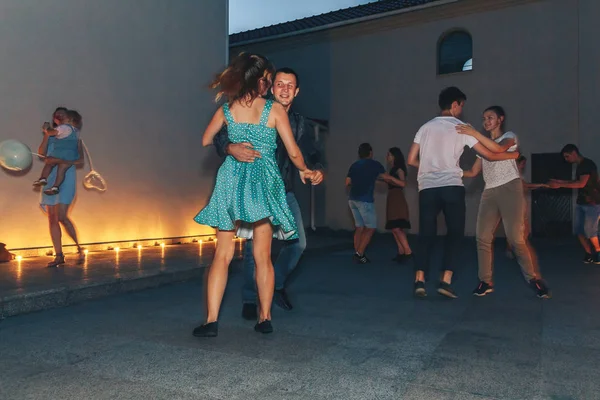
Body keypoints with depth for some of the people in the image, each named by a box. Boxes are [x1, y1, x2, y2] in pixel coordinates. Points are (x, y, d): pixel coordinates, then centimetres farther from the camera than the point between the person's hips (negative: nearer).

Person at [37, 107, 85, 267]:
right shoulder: (50, 135, 18)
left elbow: (80, 159, 1)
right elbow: (41, 153, 4)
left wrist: (67, 163, -16)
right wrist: (47, 135, -5)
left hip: (66, 177, -4)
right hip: (50, 177, 4)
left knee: (61, 216, -16)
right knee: (52, 218, 1)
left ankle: (79, 248, 0)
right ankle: (59, 255, 5)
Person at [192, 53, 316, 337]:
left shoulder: (226, 109, 6)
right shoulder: (275, 109, 0)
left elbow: (204, 142, 12)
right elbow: (294, 153, -1)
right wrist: (303, 171, 18)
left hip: (231, 181, 1)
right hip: (264, 181, -1)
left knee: (222, 254, 4)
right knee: (263, 257, 8)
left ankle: (211, 320, 1)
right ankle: (265, 319, 12)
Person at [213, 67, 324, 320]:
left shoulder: (298, 122, 8)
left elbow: (311, 152, 7)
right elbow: (220, 137, -13)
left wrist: (317, 169, -17)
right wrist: (231, 148, -38)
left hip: (285, 192, 5)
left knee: (298, 243, 3)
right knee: (254, 246, -7)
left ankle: (277, 285, 27)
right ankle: (249, 300, 12)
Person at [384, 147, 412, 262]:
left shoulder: (399, 169, -7)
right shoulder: (392, 170, 17)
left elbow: (403, 183, -21)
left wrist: (389, 177, -25)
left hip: (398, 199, -9)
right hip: (392, 200, 9)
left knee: (397, 228, -16)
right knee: (394, 229, 6)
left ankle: (408, 252, -15)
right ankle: (401, 252, 7)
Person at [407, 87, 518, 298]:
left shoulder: (426, 127, 14)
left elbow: (411, 160, 11)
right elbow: (490, 155, 8)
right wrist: (512, 153, 26)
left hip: (427, 188, 3)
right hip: (452, 187, -3)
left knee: (426, 235, 7)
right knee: (455, 234, 7)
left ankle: (419, 280, -1)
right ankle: (446, 281, -1)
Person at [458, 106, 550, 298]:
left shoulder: (510, 136, 8)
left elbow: (499, 149, -18)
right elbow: (473, 172, 17)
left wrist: (475, 134, -27)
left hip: (510, 189, -5)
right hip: (489, 193, 5)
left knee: (516, 238, -12)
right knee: (483, 238, -7)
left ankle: (534, 279, 2)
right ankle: (486, 281, -2)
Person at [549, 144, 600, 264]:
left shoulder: (588, 164, -14)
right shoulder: (579, 166, 13)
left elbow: (581, 184, -23)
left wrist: (560, 185, -22)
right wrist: (559, 181, 13)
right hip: (581, 203, 8)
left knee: (589, 230, -9)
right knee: (579, 230, 2)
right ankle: (590, 254, 10)